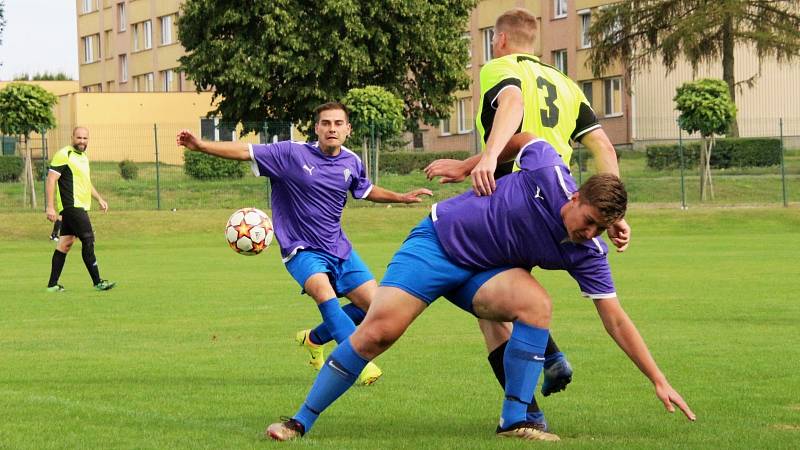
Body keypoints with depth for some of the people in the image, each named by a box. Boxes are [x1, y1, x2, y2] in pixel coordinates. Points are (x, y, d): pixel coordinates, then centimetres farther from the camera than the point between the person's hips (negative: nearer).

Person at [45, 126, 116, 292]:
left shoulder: (83, 157, 18)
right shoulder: (64, 155, -11)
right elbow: (50, 180, -15)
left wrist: (99, 199, 25)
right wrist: (50, 207, -20)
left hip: (80, 207, 9)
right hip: (71, 206, -9)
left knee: (66, 243, 9)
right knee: (88, 240, -12)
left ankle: (53, 284, 12)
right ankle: (97, 282, -10)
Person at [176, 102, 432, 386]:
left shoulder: (352, 163, 2)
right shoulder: (292, 154, -13)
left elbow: (367, 191, 24)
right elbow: (244, 151, -16)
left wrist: (402, 198, 17)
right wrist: (200, 146, -26)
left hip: (338, 248, 6)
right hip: (301, 249, -6)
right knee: (324, 291, -34)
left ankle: (315, 339, 22)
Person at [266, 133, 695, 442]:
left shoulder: (587, 253, -12)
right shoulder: (548, 173, -24)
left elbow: (616, 321, -8)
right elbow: (520, 137, -1)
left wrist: (659, 381, -11)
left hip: (483, 270, 3)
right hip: (439, 238, -3)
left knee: (537, 304, -26)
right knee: (379, 330, -17)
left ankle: (514, 420, -17)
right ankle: (301, 421, -4)